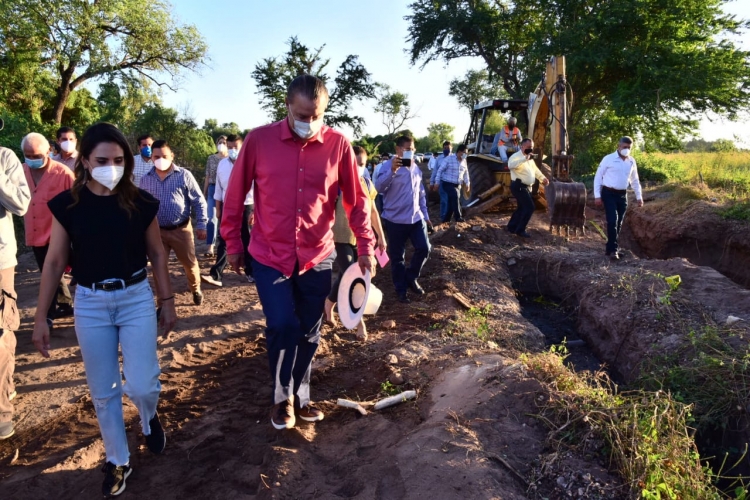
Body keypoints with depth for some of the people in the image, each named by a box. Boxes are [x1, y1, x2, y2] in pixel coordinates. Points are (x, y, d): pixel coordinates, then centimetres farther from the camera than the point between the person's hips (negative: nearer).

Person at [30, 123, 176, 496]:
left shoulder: (141, 202, -7)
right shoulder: (68, 204, -7)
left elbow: (156, 253, 3)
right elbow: (54, 262, -1)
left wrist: (168, 301, 6)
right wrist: (40, 317, 0)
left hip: (137, 298, -1)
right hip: (89, 303, 1)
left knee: (141, 385, -4)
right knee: (102, 391, 10)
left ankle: (149, 417, 33)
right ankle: (117, 460, 30)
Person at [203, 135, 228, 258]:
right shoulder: (211, 158, 7)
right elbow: (207, 177, 9)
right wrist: (204, 193, 8)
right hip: (213, 189, 1)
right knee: (211, 218, -5)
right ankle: (210, 247, -3)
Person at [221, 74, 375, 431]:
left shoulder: (338, 144, -6)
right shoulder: (259, 139, -8)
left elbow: (356, 199, 1)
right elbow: (236, 194, 0)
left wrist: (365, 247, 0)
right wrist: (232, 244, 5)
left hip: (317, 258, 2)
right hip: (269, 256, -1)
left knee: (308, 333, 12)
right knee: (282, 326, -9)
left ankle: (300, 396, 35)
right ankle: (283, 397, 19)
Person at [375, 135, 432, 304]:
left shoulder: (416, 168, 11)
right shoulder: (389, 165, -9)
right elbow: (379, 187, -24)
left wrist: (425, 215, 16)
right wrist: (392, 170, -36)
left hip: (416, 218, 5)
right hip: (395, 220, -5)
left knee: (424, 249, 3)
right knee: (397, 257, 4)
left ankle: (411, 278, 26)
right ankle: (401, 290, 20)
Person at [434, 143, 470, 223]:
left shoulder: (464, 161, 8)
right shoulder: (449, 159, -10)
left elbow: (466, 173, 21)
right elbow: (440, 170, -8)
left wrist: (467, 184, 13)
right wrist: (437, 182, -11)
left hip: (457, 185, 7)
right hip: (447, 184, -7)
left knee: (451, 203, 4)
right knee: (455, 195, -30)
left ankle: (445, 220, 18)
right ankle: (458, 217, -24)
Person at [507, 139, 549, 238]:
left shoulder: (529, 158, 16)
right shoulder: (516, 156, -15)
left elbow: (535, 169, 27)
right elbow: (510, 165, -37)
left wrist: (543, 178, 13)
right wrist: (525, 159, -43)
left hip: (526, 187, 10)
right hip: (519, 186, -10)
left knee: (522, 207, 18)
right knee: (529, 207, -14)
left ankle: (512, 227, 29)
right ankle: (520, 230, -6)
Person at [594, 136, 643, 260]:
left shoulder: (632, 161, 7)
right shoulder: (608, 159, -8)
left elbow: (635, 180, 18)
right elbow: (598, 177, -5)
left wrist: (639, 196, 14)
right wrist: (597, 196, -10)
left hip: (622, 195, 5)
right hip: (609, 194, -5)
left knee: (618, 223, 8)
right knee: (612, 221, -15)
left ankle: (610, 248, 19)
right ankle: (613, 249, -10)